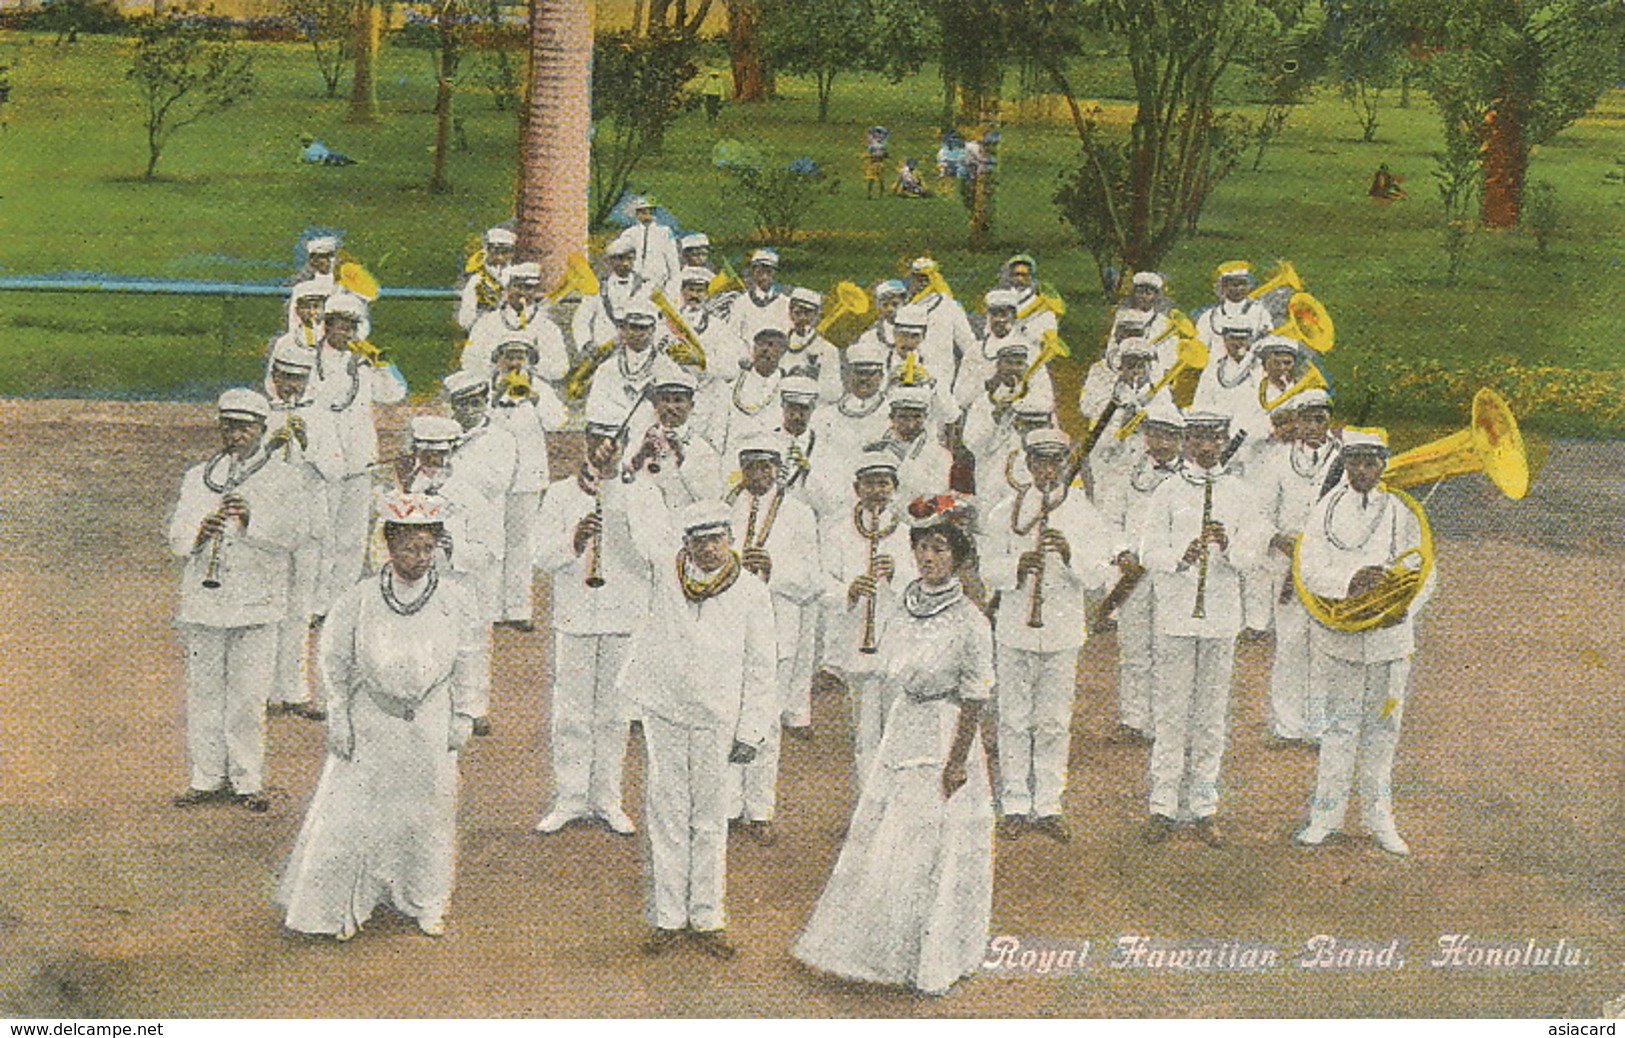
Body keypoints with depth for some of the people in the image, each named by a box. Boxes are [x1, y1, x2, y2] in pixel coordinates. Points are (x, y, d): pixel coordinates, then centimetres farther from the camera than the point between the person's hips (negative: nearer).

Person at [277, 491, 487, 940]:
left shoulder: (455, 602, -2)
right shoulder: (359, 601, -7)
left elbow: (467, 666, 7)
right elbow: (336, 662, 0)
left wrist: (463, 717, 5)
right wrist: (338, 720, -1)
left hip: (430, 724, 2)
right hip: (371, 722, -1)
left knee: (428, 810, 10)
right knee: (355, 807, 0)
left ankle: (426, 902, 28)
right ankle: (345, 906, 16)